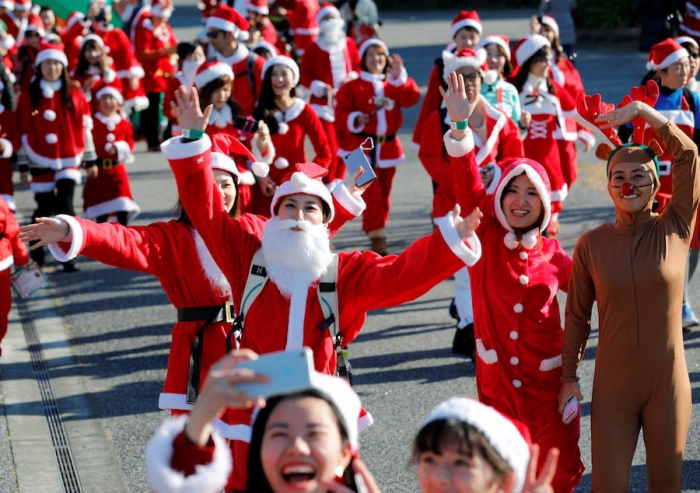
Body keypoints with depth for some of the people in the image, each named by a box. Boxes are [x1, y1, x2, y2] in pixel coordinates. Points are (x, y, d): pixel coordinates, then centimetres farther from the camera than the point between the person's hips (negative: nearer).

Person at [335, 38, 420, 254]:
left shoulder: (394, 85, 9)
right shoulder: (352, 87, -1)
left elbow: (411, 98, -9)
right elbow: (340, 114, -5)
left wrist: (399, 76, -20)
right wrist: (356, 119, -24)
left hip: (388, 147, 4)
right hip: (363, 147, -4)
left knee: (384, 193, 11)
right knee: (372, 193, -11)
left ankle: (376, 230, 23)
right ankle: (376, 236, -10)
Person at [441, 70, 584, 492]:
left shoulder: (552, 254, 1)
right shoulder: (485, 238, -3)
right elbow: (469, 187, -18)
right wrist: (460, 124, -30)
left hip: (547, 379, 1)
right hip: (497, 378, -1)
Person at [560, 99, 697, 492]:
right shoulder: (591, 244, -3)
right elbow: (578, 316, 5)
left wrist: (643, 111, -15)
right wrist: (569, 377, 4)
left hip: (668, 385, 0)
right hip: (613, 387, 0)